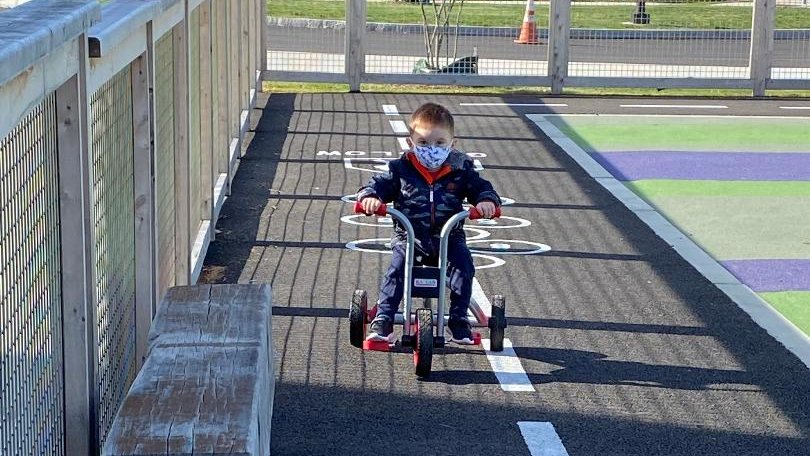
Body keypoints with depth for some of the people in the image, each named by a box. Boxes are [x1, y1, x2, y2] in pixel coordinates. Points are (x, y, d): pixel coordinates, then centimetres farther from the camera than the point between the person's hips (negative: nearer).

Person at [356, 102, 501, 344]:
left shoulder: (461, 170, 4)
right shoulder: (401, 169, 1)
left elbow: (480, 187, 8)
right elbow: (379, 184, 1)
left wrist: (487, 201, -16)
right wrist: (369, 197, -22)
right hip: (409, 236, -1)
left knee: (463, 264, -25)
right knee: (397, 266, -26)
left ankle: (459, 319, -12)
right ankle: (382, 320, -19)